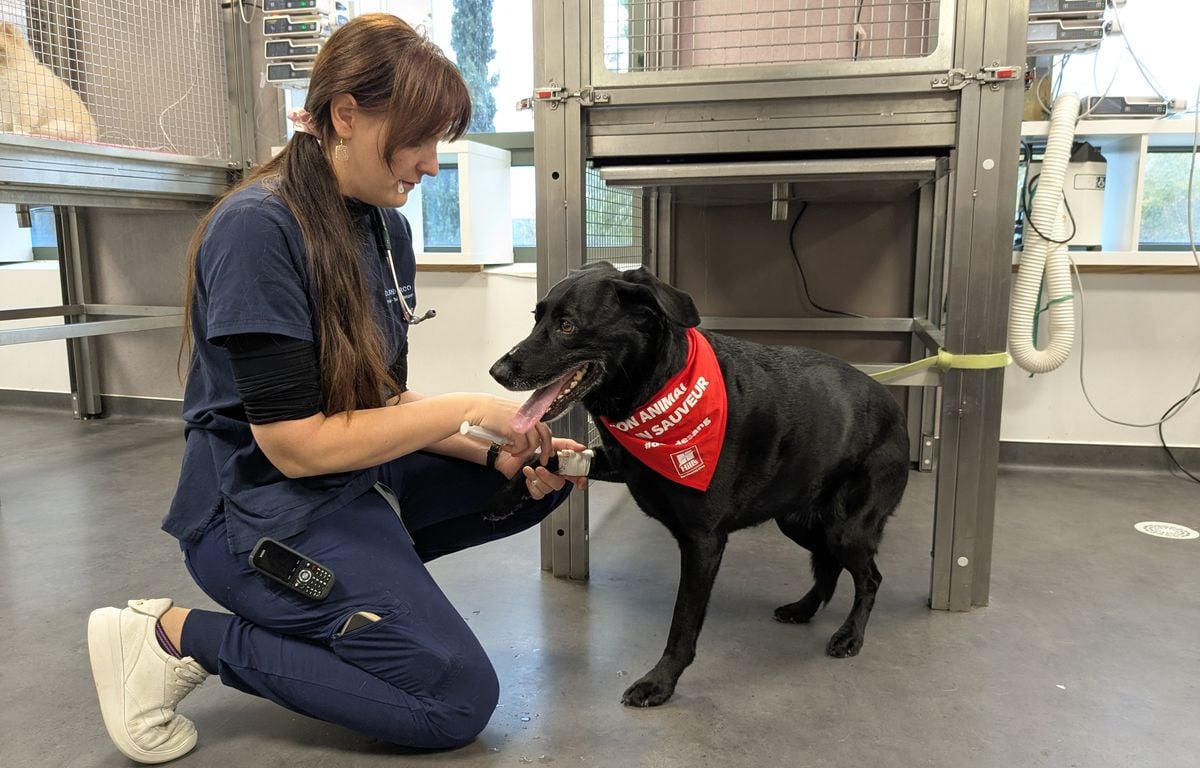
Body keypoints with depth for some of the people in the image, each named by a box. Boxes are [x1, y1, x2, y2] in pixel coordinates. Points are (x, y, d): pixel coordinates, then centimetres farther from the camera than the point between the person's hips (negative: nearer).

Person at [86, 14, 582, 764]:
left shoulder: (387, 226, 2)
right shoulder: (257, 228, -22)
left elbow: (382, 402, 5)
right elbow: (297, 446, -23)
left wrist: (500, 454, -10)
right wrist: (464, 409, -18)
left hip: (359, 479, 8)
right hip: (265, 513, -8)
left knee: (545, 475, 5)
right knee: (459, 700, -8)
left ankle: (374, 575, 9)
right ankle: (179, 635, -1)